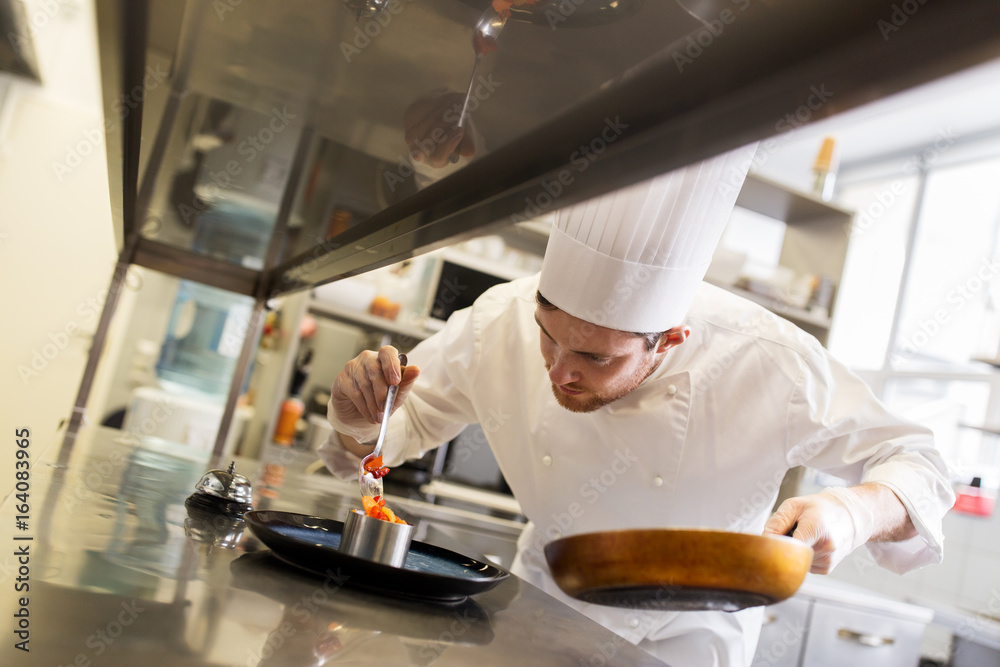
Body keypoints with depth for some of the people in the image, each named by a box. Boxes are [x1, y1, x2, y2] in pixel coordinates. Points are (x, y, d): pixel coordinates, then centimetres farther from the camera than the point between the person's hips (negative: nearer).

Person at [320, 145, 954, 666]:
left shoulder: (771, 366, -31)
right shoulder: (499, 324, -26)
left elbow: (914, 461, -16)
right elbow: (404, 423, -9)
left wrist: (857, 513, -39)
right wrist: (362, 424, -32)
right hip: (545, 608, 0)